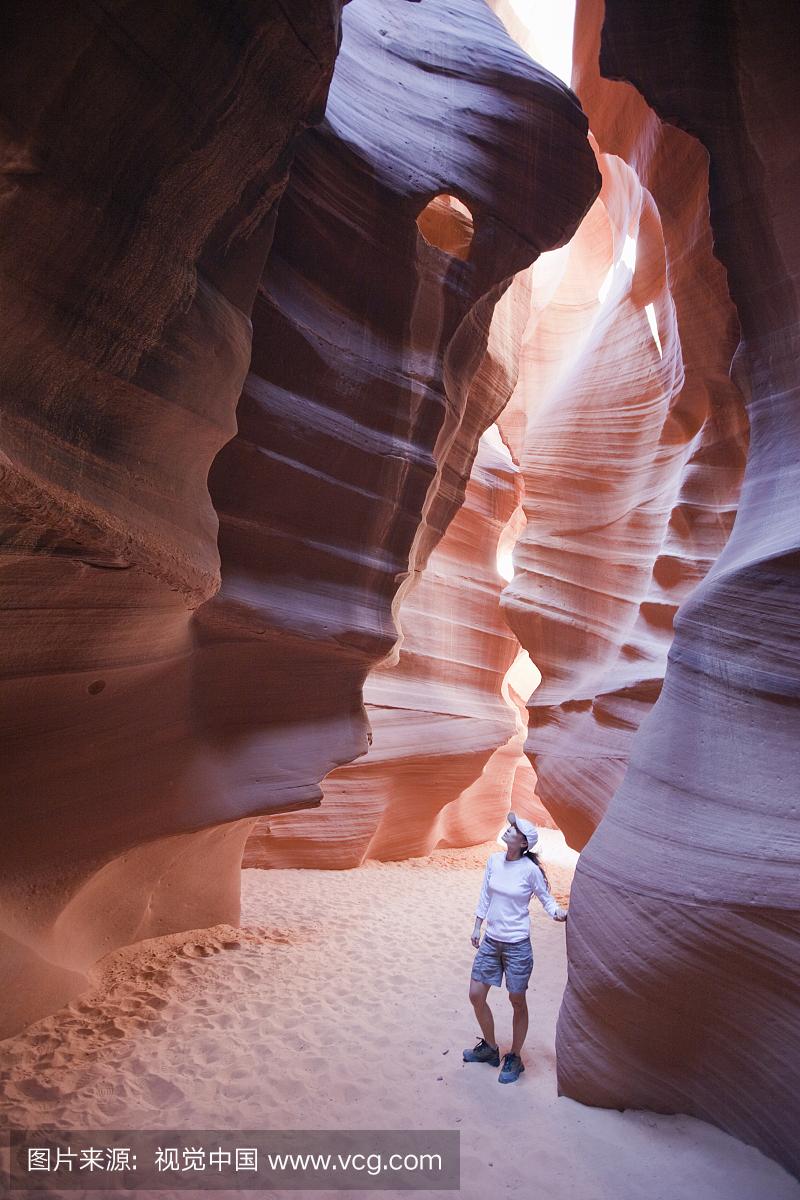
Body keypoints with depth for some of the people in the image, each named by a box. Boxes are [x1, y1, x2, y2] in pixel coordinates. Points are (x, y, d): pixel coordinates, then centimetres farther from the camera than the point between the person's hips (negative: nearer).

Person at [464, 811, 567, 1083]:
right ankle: (490, 1048, 35)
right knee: (476, 995, 11)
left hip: (517, 944, -5)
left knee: (517, 1002, 10)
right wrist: (477, 927, 13)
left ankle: (514, 1059, 32)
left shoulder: (530, 869, -17)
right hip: (490, 941, 5)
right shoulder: (494, 860, -3)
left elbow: (546, 897, -4)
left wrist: (557, 911, -25)